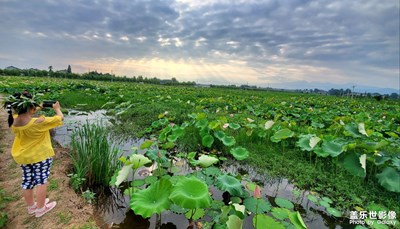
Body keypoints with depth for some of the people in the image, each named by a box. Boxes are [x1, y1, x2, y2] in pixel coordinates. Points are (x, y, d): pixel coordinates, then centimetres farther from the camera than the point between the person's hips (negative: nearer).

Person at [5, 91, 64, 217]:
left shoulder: (13, 121, -10)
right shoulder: (39, 122, -30)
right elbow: (60, 118, -19)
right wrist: (57, 108, 0)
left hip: (22, 156, 7)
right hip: (40, 155, -7)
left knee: (27, 181, 20)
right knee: (41, 181, 10)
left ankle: (31, 206, 39)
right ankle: (40, 208, 24)